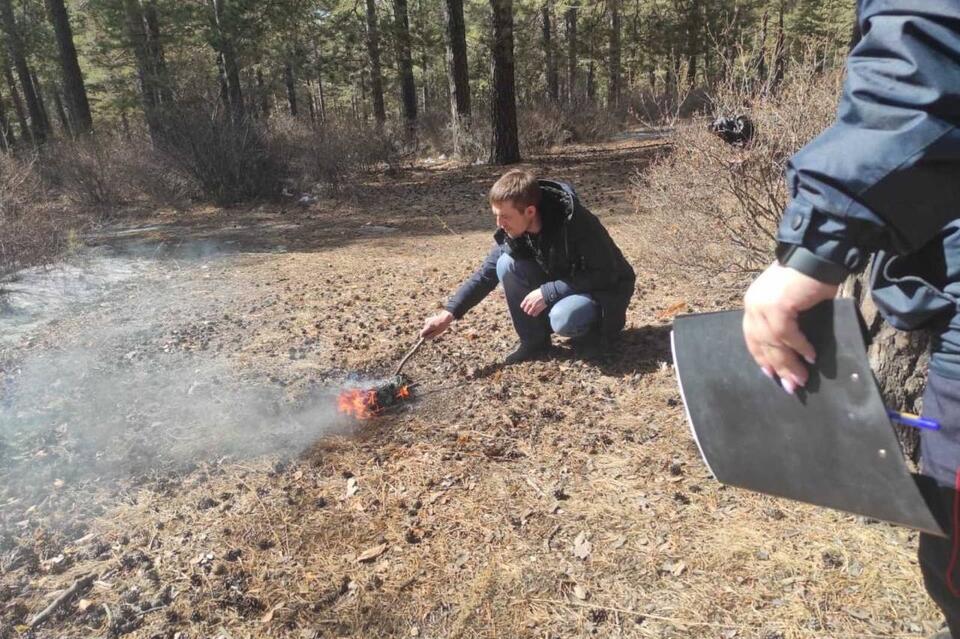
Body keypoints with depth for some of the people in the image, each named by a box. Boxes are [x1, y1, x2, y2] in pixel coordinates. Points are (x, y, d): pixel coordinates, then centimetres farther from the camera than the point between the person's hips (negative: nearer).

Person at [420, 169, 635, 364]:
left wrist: (548, 293, -32)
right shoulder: (512, 230, -13)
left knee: (563, 319, -37)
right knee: (507, 265, -17)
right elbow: (486, 273, -6)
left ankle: (603, 323, -1)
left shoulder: (575, 222, -32)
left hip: (605, 287, -6)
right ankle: (534, 340, -4)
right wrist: (449, 313, -16)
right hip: (561, 284, 6)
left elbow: (605, 275, -28)